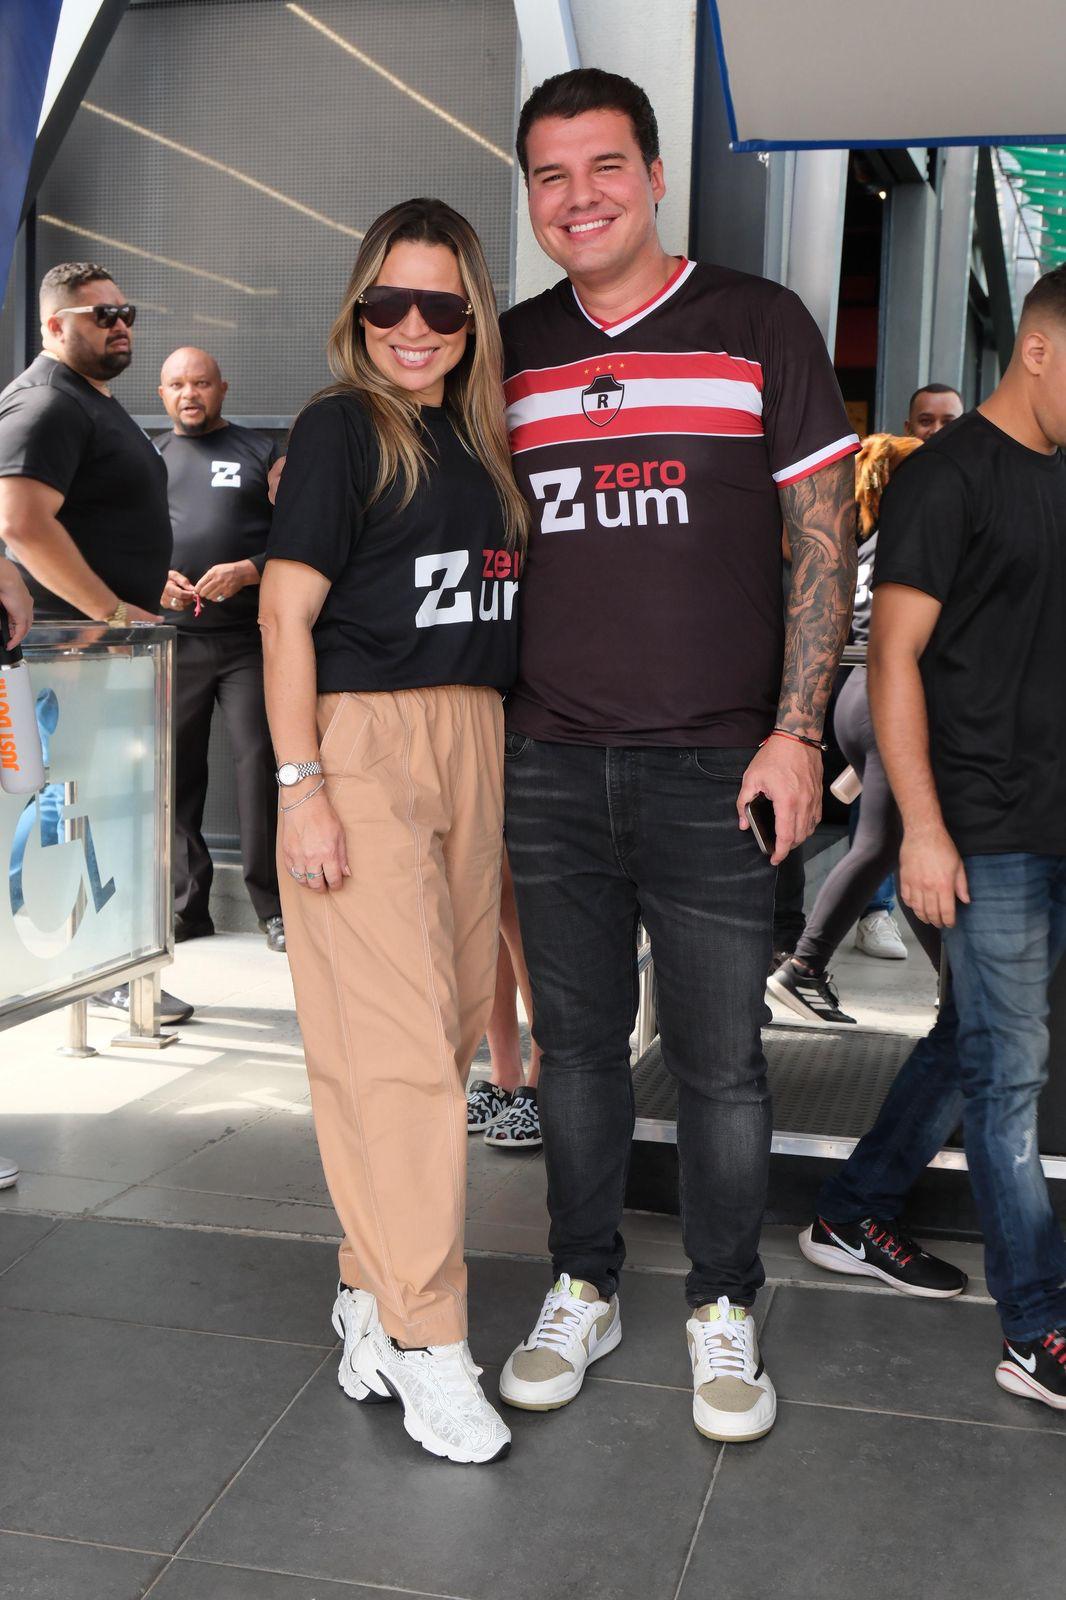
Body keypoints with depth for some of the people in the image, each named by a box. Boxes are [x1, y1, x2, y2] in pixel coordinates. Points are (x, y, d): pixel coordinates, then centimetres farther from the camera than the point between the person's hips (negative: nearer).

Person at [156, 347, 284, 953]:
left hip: (248, 637, -3)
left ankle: (274, 906, 2)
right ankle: (187, 905, 13)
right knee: (176, 770, 4)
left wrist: (249, 571, -16)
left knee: (262, 764, -6)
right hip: (173, 639, 3)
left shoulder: (261, 452, 8)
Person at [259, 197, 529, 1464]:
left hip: (471, 742, 7)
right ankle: (425, 1338, 2)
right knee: (399, 1044, -8)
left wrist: (494, 755, 14)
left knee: (442, 1028, 9)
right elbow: (287, 611, -10)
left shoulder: (477, 438, 16)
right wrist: (302, 787, -17)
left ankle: (372, 1285, 23)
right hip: (362, 741, -7)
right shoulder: (341, 429, -4)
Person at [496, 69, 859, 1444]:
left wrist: (796, 732, -8)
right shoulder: (507, 352, 10)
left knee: (719, 1060, 5)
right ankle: (581, 1289, 29)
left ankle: (724, 1309, 24)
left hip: (714, 766, -2)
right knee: (577, 1046, 12)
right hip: (550, 766, 3)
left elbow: (826, 543, -1)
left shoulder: (759, 325, 1)